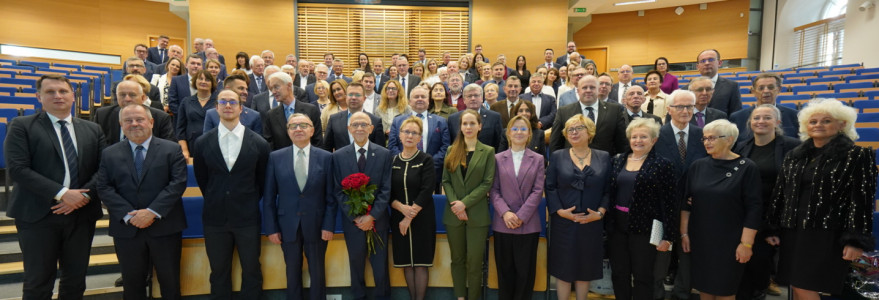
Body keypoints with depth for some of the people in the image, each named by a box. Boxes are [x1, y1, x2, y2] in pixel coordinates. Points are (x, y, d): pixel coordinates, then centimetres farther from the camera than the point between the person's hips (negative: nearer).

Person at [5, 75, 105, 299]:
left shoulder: (93, 130, 10)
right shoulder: (22, 126, 0)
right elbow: (17, 169, -11)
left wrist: (84, 196, -12)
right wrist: (61, 194, -18)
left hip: (81, 214, 3)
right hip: (38, 215, -3)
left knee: (76, 280, 12)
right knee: (38, 282, 7)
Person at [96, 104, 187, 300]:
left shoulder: (172, 150, 0)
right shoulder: (109, 154, 8)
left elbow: (178, 183, -9)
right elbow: (104, 188, 0)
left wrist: (153, 211, -18)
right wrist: (128, 215, -13)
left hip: (165, 227, -2)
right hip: (127, 229, 2)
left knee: (170, 281, 9)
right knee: (132, 283, 16)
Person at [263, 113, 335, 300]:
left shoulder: (326, 157, -3)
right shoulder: (275, 157, -1)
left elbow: (331, 195, -3)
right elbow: (269, 197, 0)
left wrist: (329, 225, -8)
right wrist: (271, 228, -3)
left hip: (316, 225, -1)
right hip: (288, 225, 1)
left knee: (317, 272, 12)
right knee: (292, 272, 15)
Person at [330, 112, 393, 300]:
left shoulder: (384, 154, -2)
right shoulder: (338, 156, 0)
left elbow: (386, 190, -5)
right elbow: (338, 191, -3)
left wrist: (372, 216, -14)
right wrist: (355, 217, -11)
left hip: (377, 220, 0)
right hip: (351, 221, 1)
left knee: (380, 265, 10)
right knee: (356, 265, 15)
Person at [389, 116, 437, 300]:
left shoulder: (426, 160, -3)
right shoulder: (392, 161, 5)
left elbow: (426, 191, -12)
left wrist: (409, 217, -15)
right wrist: (402, 208, -15)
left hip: (421, 219, -3)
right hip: (399, 218, 3)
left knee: (420, 262, 2)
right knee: (406, 262, 9)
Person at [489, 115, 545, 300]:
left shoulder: (538, 159, 6)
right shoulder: (498, 158, 7)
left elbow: (538, 191, -2)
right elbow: (494, 190, 1)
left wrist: (521, 216, -11)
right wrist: (505, 212, -14)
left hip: (528, 224, 0)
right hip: (502, 224, 1)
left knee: (525, 270, 6)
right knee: (505, 270, 9)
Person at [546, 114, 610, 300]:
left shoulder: (603, 158, 5)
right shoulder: (557, 156, 3)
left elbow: (608, 190, 2)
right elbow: (550, 188, -2)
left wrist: (600, 212, -11)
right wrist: (559, 210, -14)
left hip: (592, 223, 1)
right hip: (563, 223, -1)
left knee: (586, 267, 12)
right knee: (563, 267, 6)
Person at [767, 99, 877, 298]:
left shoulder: (856, 156, -2)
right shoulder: (793, 156, 11)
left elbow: (861, 201, -7)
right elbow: (779, 194, 12)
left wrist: (855, 241, -12)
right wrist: (774, 230, 9)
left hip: (827, 235, -5)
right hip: (793, 232, 5)